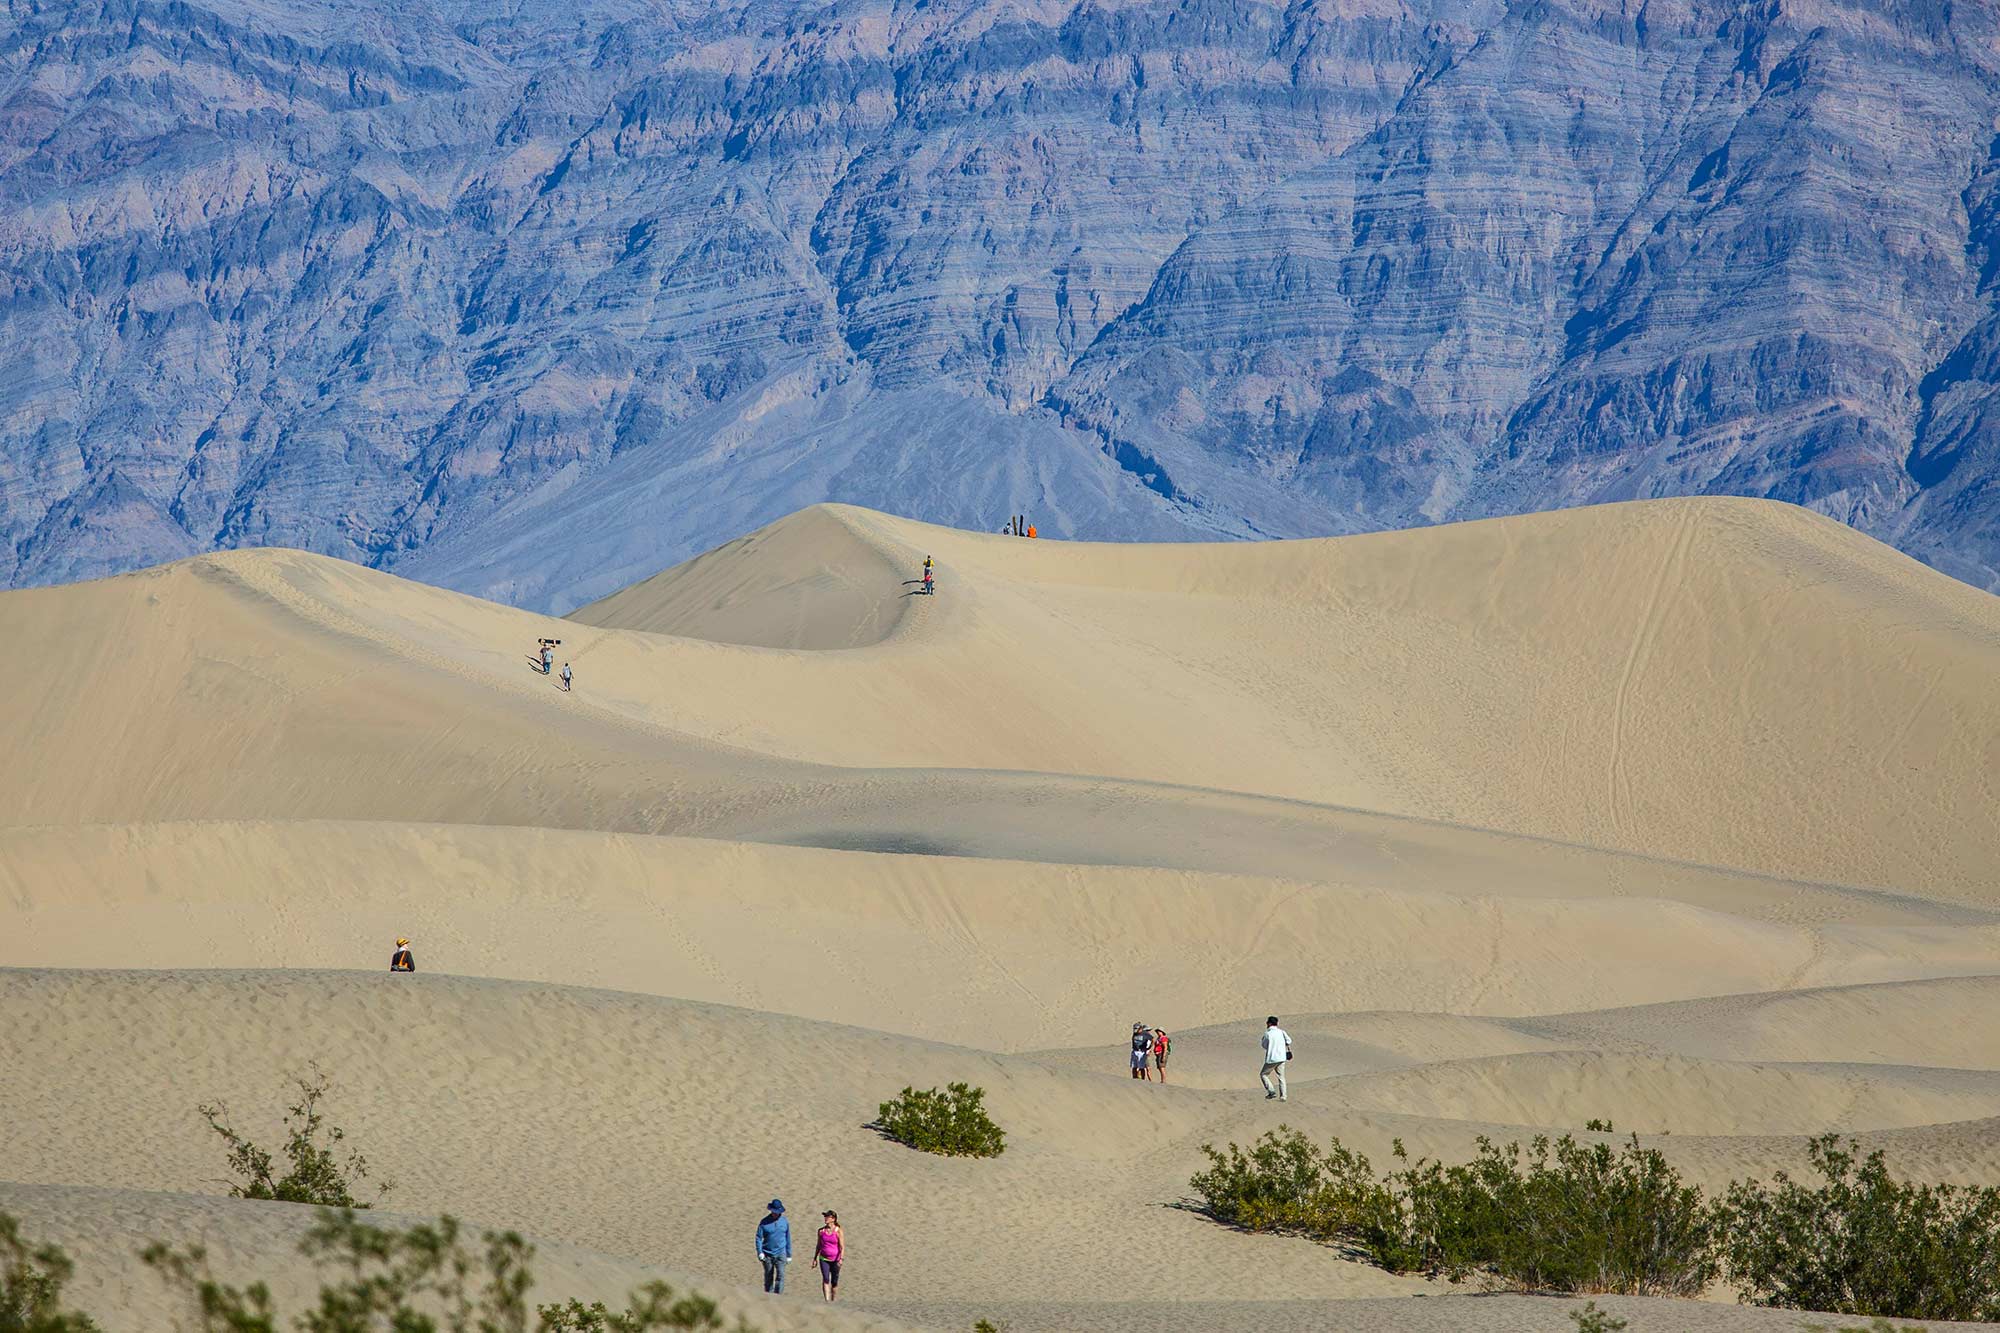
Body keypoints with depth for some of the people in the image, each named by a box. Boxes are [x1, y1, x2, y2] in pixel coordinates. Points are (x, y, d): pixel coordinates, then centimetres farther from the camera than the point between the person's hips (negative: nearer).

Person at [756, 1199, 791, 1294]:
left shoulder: (784, 1222, 5)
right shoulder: (765, 1222, -1)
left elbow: (788, 1239, 12)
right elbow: (759, 1238, -1)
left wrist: (789, 1255, 13)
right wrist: (760, 1253, -12)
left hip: (780, 1253, 0)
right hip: (767, 1254, 0)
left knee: (780, 1275, -16)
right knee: (768, 1277, 6)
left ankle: (778, 1295, -20)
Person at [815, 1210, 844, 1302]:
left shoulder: (838, 1231, -6)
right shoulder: (821, 1231, 4)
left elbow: (842, 1247, -7)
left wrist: (841, 1259, -19)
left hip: (835, 1260, -2)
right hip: (824, 1259, 2)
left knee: (834, 1282, 6)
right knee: (825, 1279, -15)